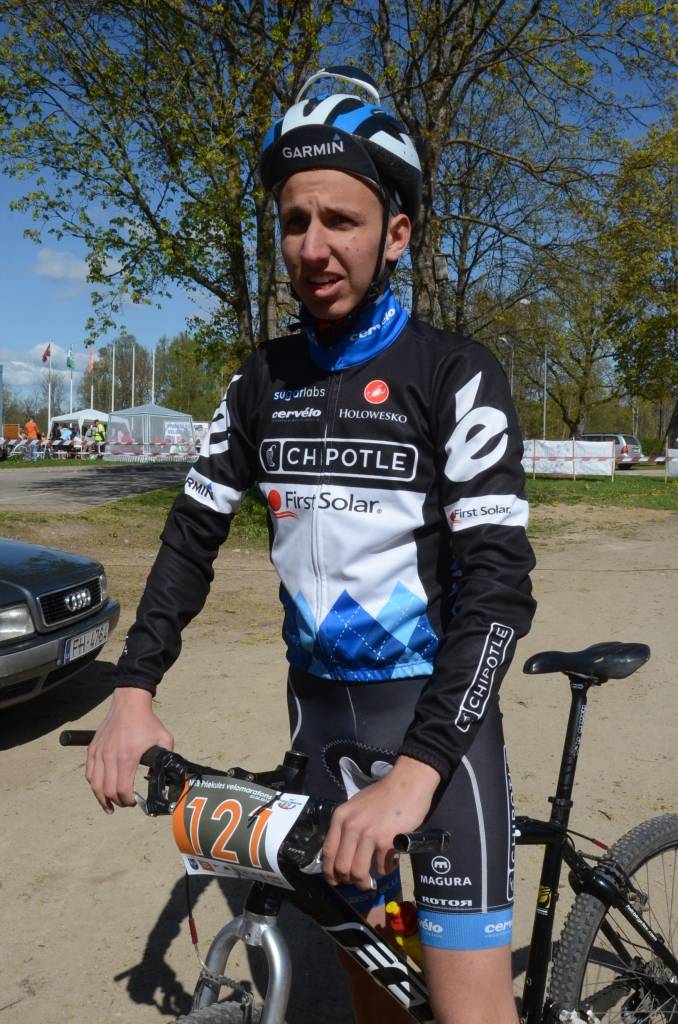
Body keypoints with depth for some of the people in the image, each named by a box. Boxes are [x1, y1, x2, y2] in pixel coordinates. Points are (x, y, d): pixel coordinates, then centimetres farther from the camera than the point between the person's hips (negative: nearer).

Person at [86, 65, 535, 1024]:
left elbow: (500, 581, -20)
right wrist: (133, 688, -6)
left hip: (435, 703, -4)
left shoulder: (456, 374, -13)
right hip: (318, 700, 5)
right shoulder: (263, 379, 2)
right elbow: (195, 532, 6)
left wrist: (417, 768, -30)